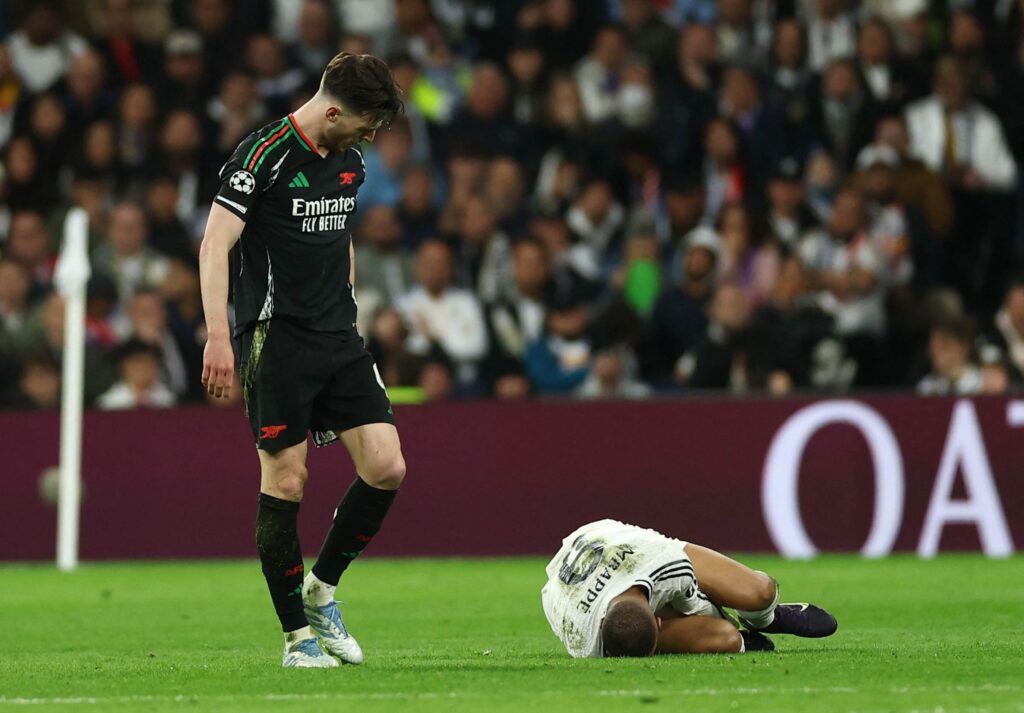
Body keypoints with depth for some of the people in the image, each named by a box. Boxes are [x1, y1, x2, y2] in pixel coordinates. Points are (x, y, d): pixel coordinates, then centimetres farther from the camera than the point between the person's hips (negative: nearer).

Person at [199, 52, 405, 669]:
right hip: (276, 337, -7)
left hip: (340, 340, 7)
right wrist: (219, 337, -23)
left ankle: (322, 588, 15)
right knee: (286, 482, -6)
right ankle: (298, 635, 3)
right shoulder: (264, 155, -11)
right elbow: (215, 246, -15)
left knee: (387, 467, -4)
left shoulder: (351, 161, 12)